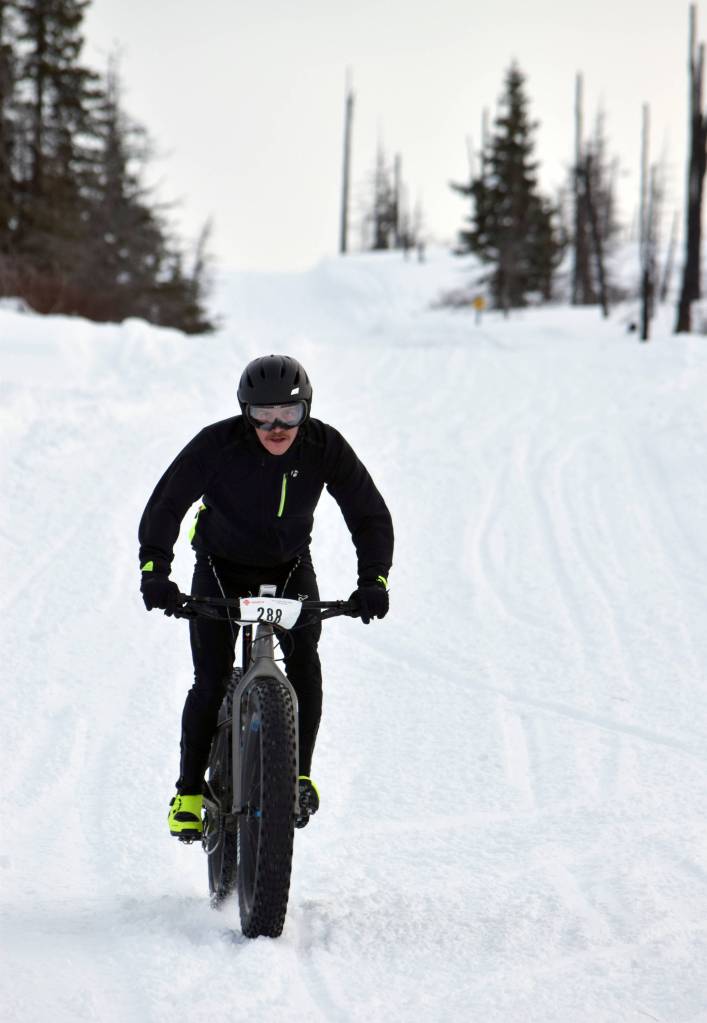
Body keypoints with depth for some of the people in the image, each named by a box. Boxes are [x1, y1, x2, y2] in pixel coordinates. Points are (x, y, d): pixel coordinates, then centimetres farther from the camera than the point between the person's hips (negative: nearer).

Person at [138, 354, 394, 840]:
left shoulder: (325, 447, -19)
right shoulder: (217, 444, -25)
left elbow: (370, 515, -13)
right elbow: (165, 506, -25)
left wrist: (373, 579, -28)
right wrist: (155, 570, -40)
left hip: (290, 566, 1)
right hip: (221, 566, -1)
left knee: (304, 662, -19)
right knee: (211, 681, -11)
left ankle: (299, 775, -6)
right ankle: (190, 790, 3)